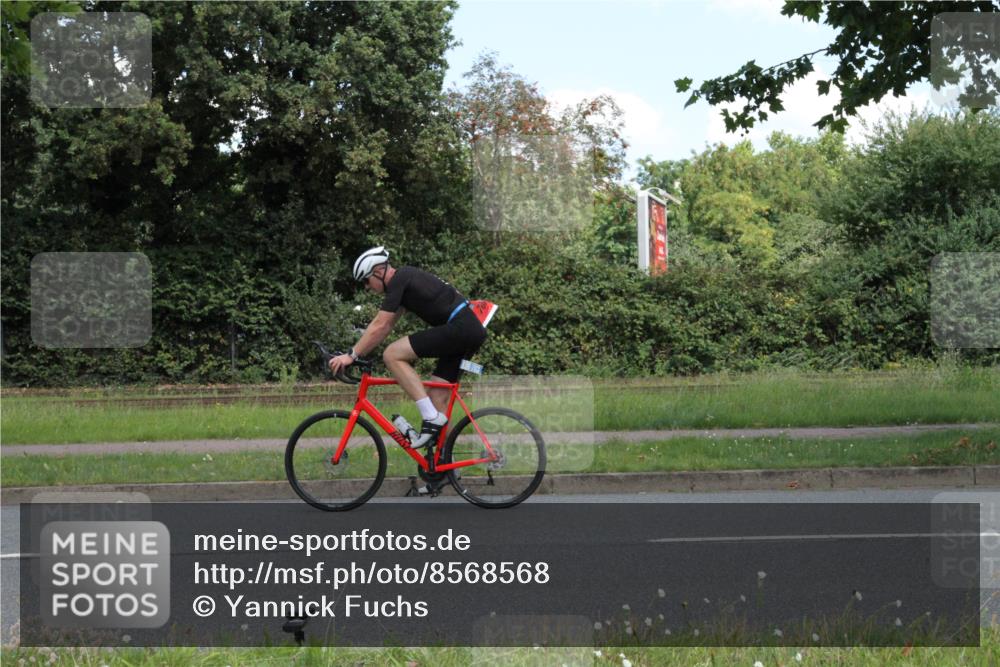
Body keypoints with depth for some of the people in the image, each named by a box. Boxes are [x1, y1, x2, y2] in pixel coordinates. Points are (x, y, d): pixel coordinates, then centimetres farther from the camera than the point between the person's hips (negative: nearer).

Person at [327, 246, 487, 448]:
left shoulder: (399, 281, -7)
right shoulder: (405, 279, 22)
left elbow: (379, 326, -11)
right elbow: (385, 325, 26)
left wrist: (352, 355, -7)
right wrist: (357, 353, 23)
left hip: (459, 328, -10)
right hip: (473, 330, 10)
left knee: (392, 355, -12)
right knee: (438, 397, 11)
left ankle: (430, 417, -14)